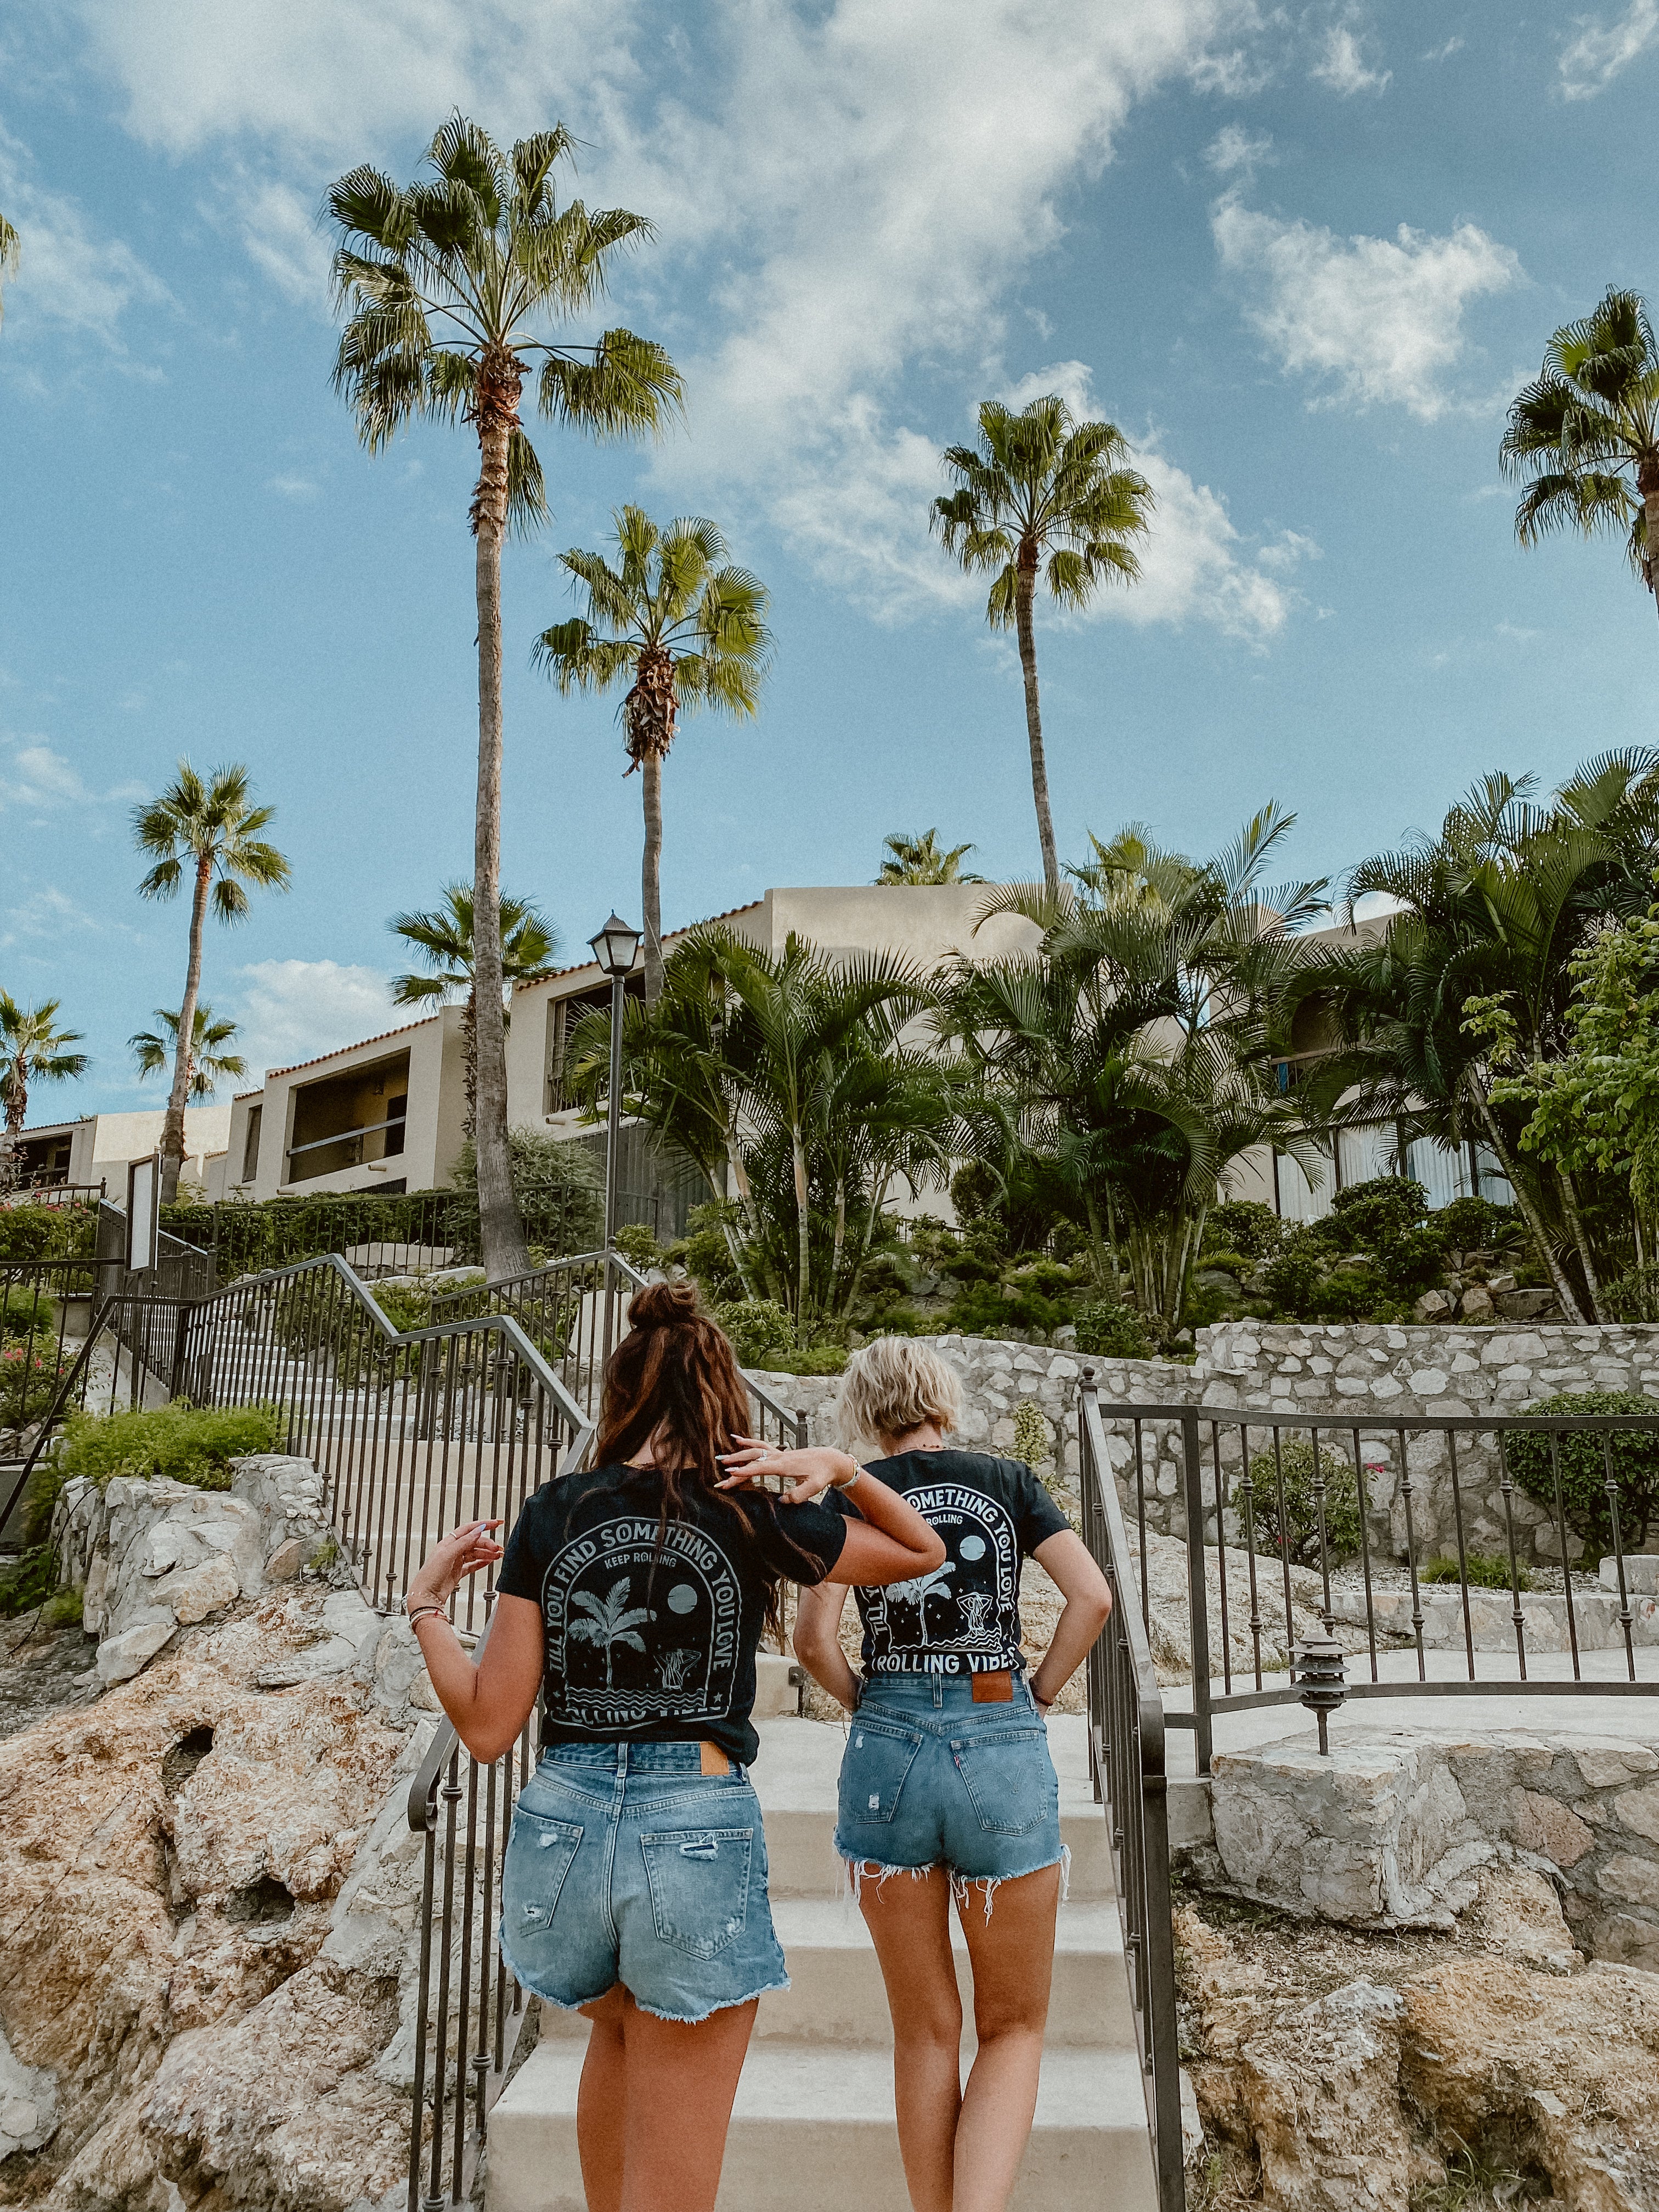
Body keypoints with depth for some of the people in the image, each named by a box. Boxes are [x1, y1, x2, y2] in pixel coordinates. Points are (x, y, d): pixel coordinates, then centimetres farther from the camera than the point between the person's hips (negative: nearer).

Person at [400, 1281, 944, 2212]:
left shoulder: (553, 1515, -1)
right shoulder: (753, 1517, -4)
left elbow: (489, 1727, 1)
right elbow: (925, 1551, 10)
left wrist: (428, 1602, 12)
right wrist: (837, 1466, -2)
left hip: (563, 1828, 3)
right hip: (700, 1832, -3)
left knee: (624, 2024, 37)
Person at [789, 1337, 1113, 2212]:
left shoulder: (852, 1496, 2)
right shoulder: (1005, 1480, 3)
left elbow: (813, 1640, -8)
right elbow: (1093, 1597, -6)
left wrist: (866, 1704, 9)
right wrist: (1038, 1697, 5)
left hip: (888, 1750, 1)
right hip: (1004, 1748, 0)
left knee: (925, 2032, 17)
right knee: (1014, 2027, 15)